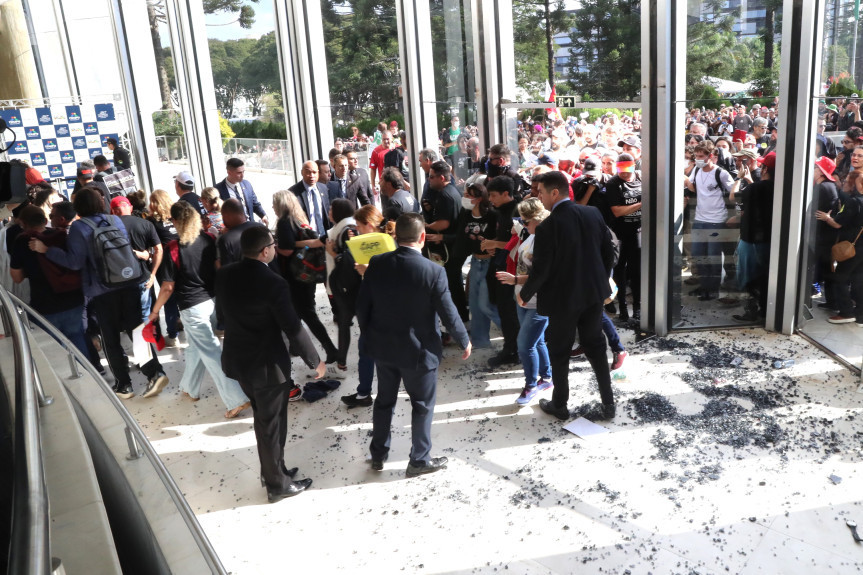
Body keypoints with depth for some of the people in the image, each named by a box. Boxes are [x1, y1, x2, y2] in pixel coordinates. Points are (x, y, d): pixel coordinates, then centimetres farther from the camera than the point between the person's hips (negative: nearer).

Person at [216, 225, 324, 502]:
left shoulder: (224, 275, -3)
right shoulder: (273, 283, -25)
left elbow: (221, 315, 9)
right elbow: (293, 328, -22)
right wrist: (315, 361, -9)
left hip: (237, 359, 7)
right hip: (268, 364, -7)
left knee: (263, 418, 24)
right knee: (272, 424, 9)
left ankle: (272, 470, 39)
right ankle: (277, 484, 24)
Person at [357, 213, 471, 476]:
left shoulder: (376, 264, -9)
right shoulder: (433, 271, -21)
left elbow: (362, 306, -3)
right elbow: (448, 314, -14)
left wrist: (368, 335, 14)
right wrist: (465, 341, 2)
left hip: (383, 347, 4)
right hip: (418, 351, -4)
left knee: (384, 400, 21)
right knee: (423, 406, 14)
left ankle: (378, 455, 35)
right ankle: (419, 460, 27)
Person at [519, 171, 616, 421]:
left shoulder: (547, 227, -22)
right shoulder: (593, 213, -4)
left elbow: (540, 270, -18)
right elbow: (609, 252, 4)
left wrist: (524, 295, -1)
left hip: (562, 298, -5)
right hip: (593, 292, 5)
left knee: (559, 353, 12)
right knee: (596, 347, 18)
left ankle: (560, 405, 27)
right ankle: (608, 403, 24)